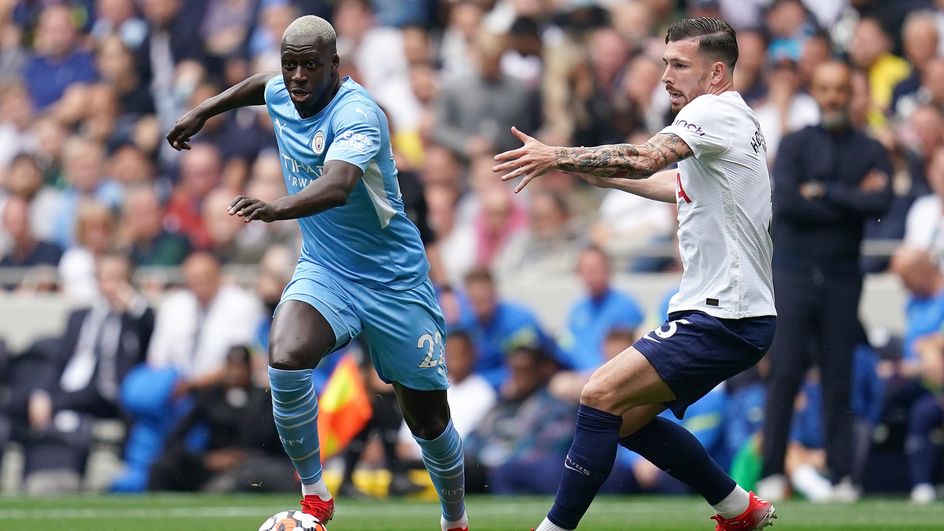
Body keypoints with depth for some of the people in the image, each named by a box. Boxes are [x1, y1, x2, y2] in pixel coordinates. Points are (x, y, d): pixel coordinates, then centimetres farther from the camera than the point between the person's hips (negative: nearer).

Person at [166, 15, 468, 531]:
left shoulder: (357, 114, -25)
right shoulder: (281, 94, -3)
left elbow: (338, 186, -45)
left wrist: (275, 209, -61)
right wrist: (203, 111, 28)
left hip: (394, 280, -4)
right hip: (324, 270, 4)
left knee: (428, 417, 5)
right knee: (284, 358, -28)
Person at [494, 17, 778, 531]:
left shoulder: (715, 111, -12)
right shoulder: (727, 121, 19)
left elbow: (645, 160, -28)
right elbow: (677, 185, 37)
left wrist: (558, 156, -30)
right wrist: (601, 175, 34)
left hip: (725, 317, -11)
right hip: (722, 313, 11)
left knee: (601, 396, -18)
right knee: (628, 419, 16)